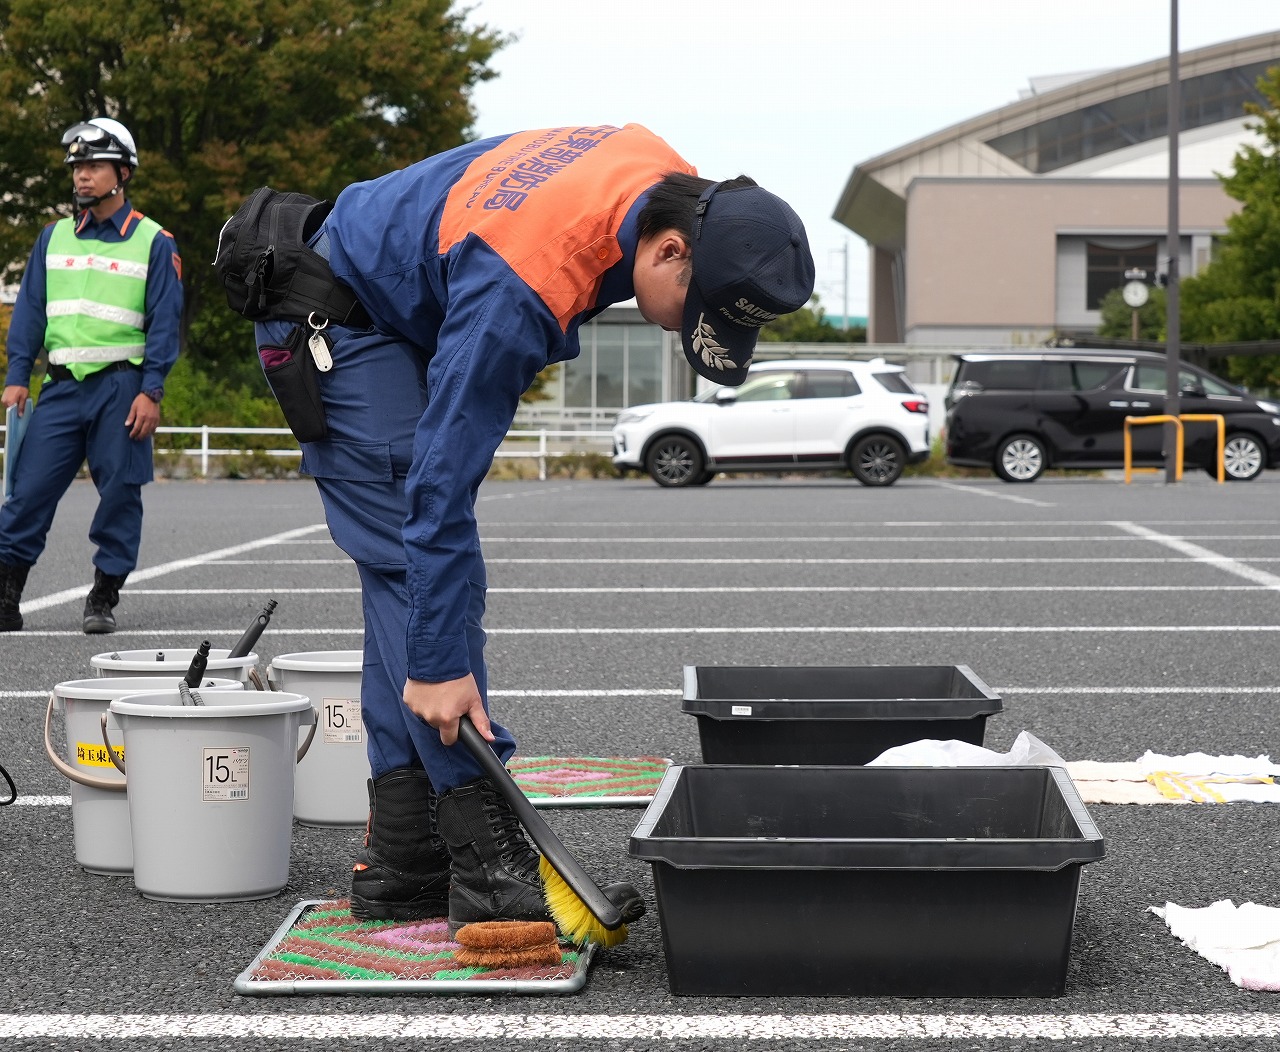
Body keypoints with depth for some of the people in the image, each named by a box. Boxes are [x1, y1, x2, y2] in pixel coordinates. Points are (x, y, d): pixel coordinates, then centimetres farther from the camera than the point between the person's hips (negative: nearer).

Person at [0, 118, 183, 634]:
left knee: (119, 491, 0)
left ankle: (103, 599, 10)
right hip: (62, 385, 3)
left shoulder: (153, 242, 2)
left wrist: (151, 391, -10)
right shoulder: (54, 238, 12)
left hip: (120, 386, -2)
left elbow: (164, 321, -1)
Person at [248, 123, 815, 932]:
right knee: (424, 565, -17)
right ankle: (490, 871, -19)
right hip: (348, 323, -9)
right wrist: (438, 665, -34)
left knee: (410, 583, 4)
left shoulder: (675, 186, -14)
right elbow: (443, 479, -36)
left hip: (418, 313, 9)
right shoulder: (521, 288, -39)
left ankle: (400, 867, 5)